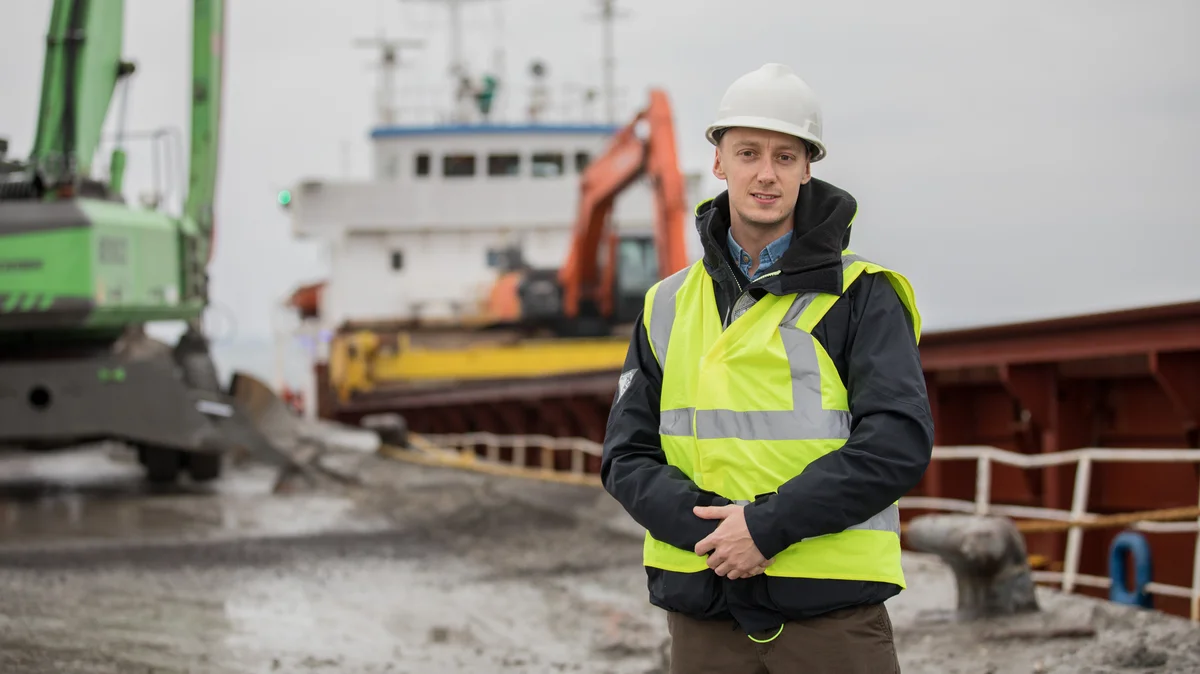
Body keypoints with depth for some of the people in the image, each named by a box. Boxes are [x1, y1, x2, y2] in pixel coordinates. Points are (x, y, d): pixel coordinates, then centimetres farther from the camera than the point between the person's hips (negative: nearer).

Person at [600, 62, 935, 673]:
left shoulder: (861, 296, 0)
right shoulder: (668, 307, 12)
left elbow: (899, 443, -10)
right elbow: (627, 455, 8)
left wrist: (768, 524, -17)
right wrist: (709, 526, -11)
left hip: (832, 614, -3)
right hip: (703, 615, 3)